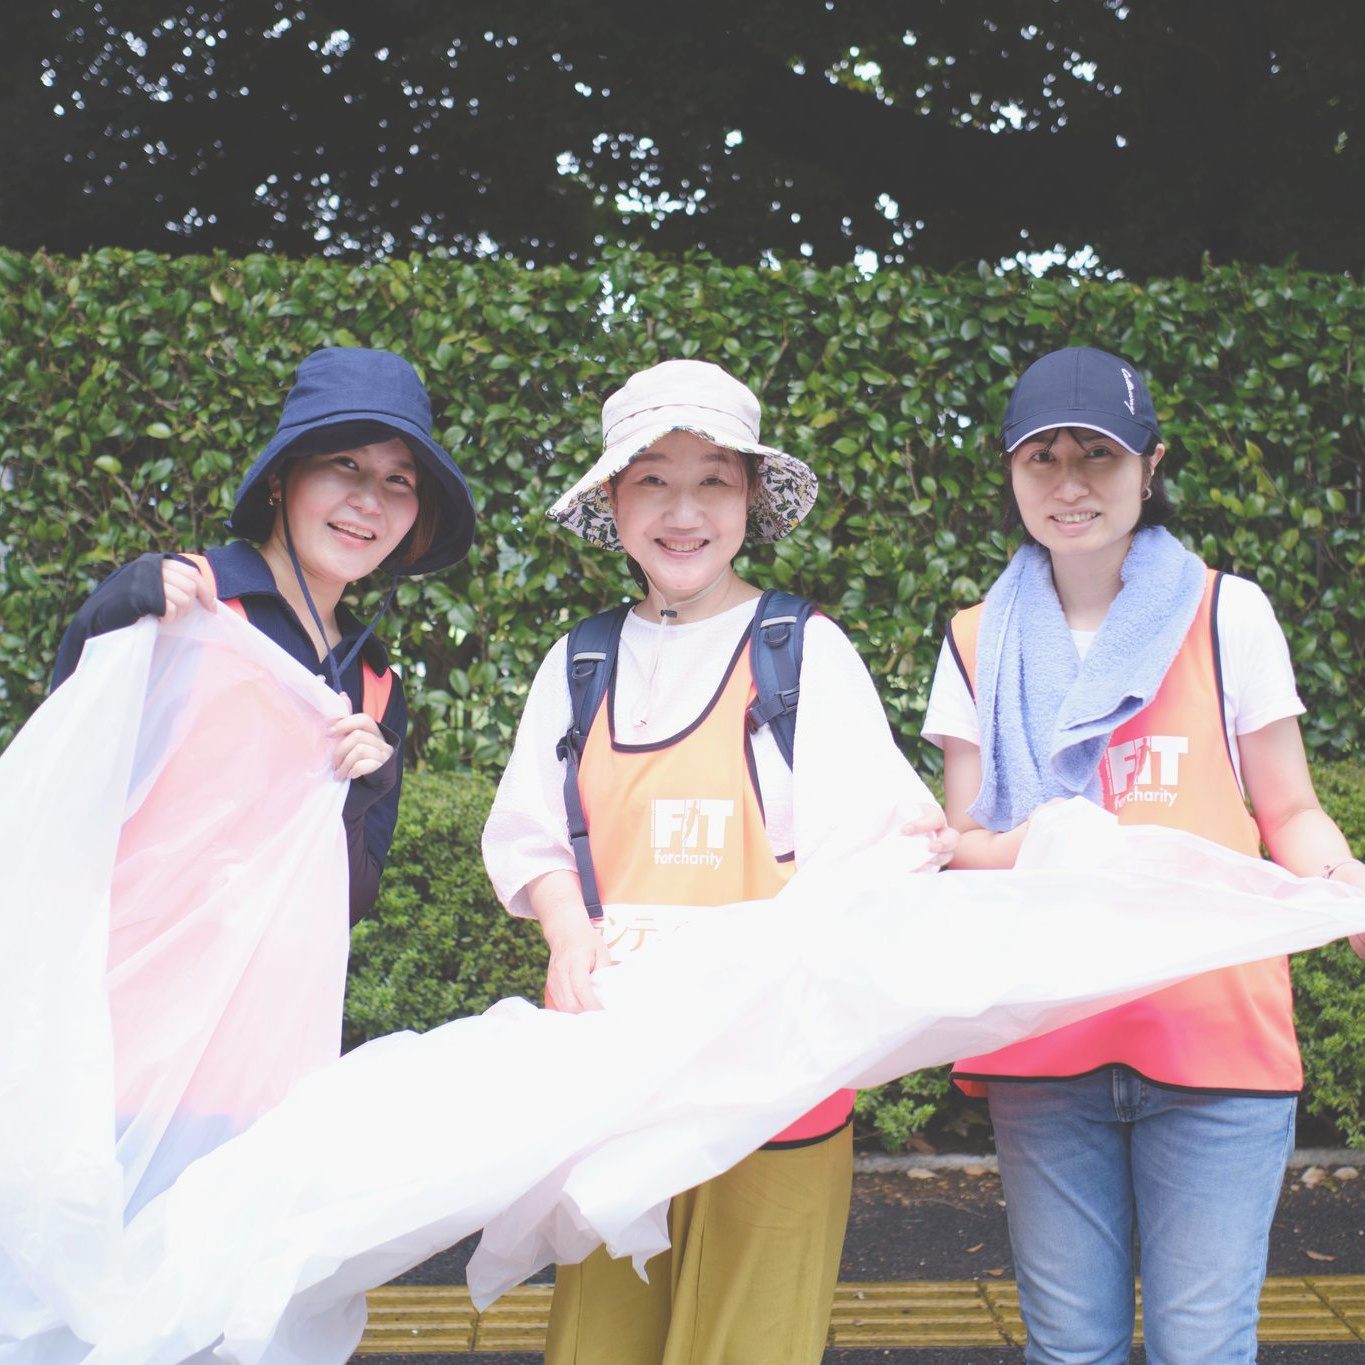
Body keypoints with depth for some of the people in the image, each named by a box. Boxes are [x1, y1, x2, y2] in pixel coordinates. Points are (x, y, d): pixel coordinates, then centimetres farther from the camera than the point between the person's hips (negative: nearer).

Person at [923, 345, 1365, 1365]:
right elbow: (965, 842, 10)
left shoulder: (1226, 614, 4)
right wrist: (1028, 847, -13)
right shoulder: (982, 643, 9)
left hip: (1213, 1040, -1)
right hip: (1042, 1050, 2)